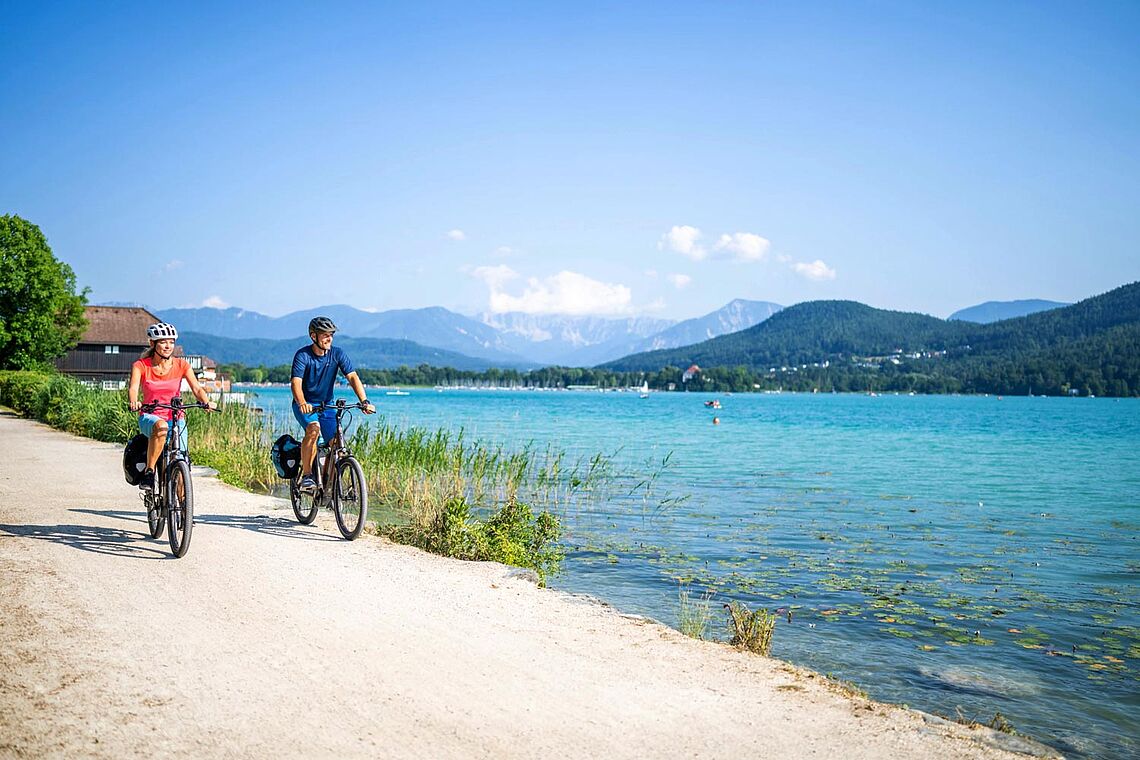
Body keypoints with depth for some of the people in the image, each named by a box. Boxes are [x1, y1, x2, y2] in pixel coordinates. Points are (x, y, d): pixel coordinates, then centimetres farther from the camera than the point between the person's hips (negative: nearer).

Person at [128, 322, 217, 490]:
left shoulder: (181, 365, -2)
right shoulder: (141, 365, -5)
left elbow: (197, 388, -12)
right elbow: (133, 388, -21)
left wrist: (207, 402, -34)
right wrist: (133, 402, -44)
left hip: (176, 418, 2)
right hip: (150, 417, -2)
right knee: (161, 427, -38)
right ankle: (148, 472, -27)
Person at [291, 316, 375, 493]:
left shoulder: (337, 353, -8)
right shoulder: (302, 355, -17)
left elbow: (352, 377, -16)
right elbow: (296, 383, -29)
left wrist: (364, 401, -31)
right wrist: (302, 403, -50)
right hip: (305, 405, -4)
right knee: (313, 429, -33)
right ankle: (306, 476, -22)